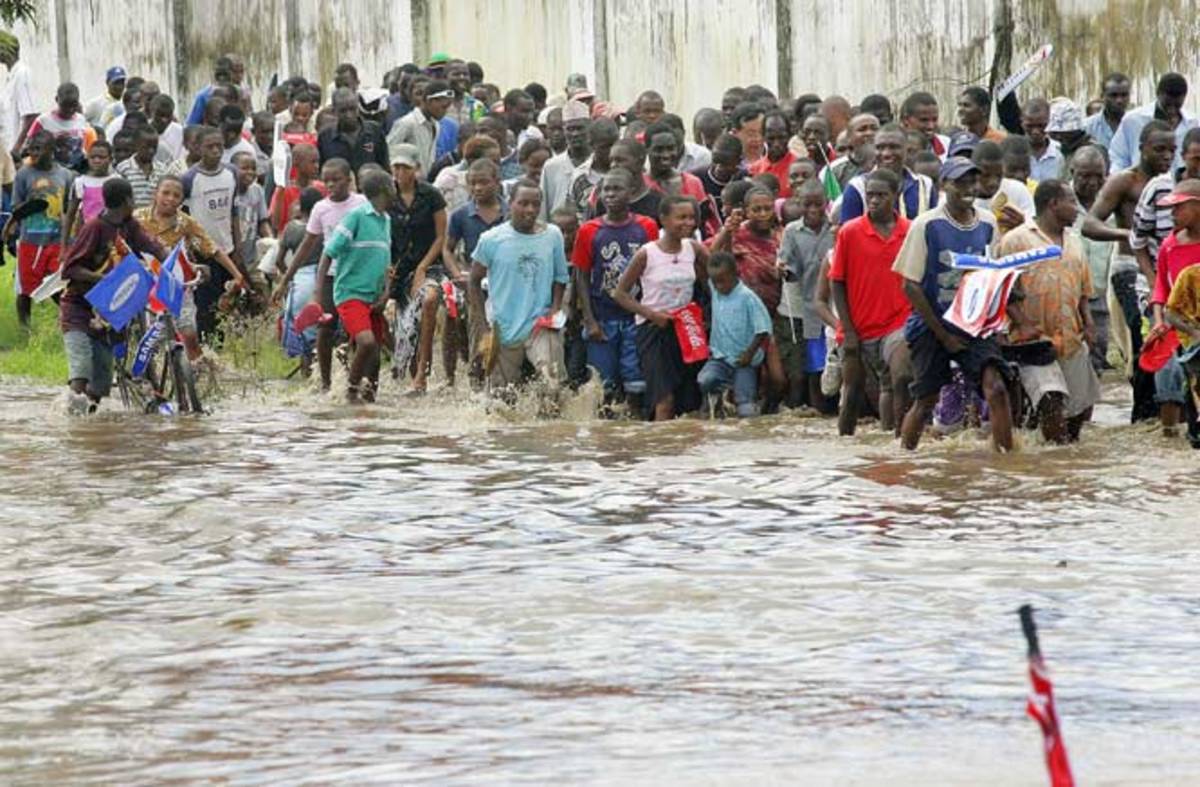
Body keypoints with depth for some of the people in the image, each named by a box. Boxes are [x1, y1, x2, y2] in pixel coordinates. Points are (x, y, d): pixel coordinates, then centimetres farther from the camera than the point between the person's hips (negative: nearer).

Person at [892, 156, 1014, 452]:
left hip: (973, 327, 3)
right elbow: (911, 286, -8)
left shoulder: (987, 224, 3)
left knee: (996, 387, -16)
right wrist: (942, 335, -8)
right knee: (926, 399, 2)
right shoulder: (927, 225, -10)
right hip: (932, 327, -3)